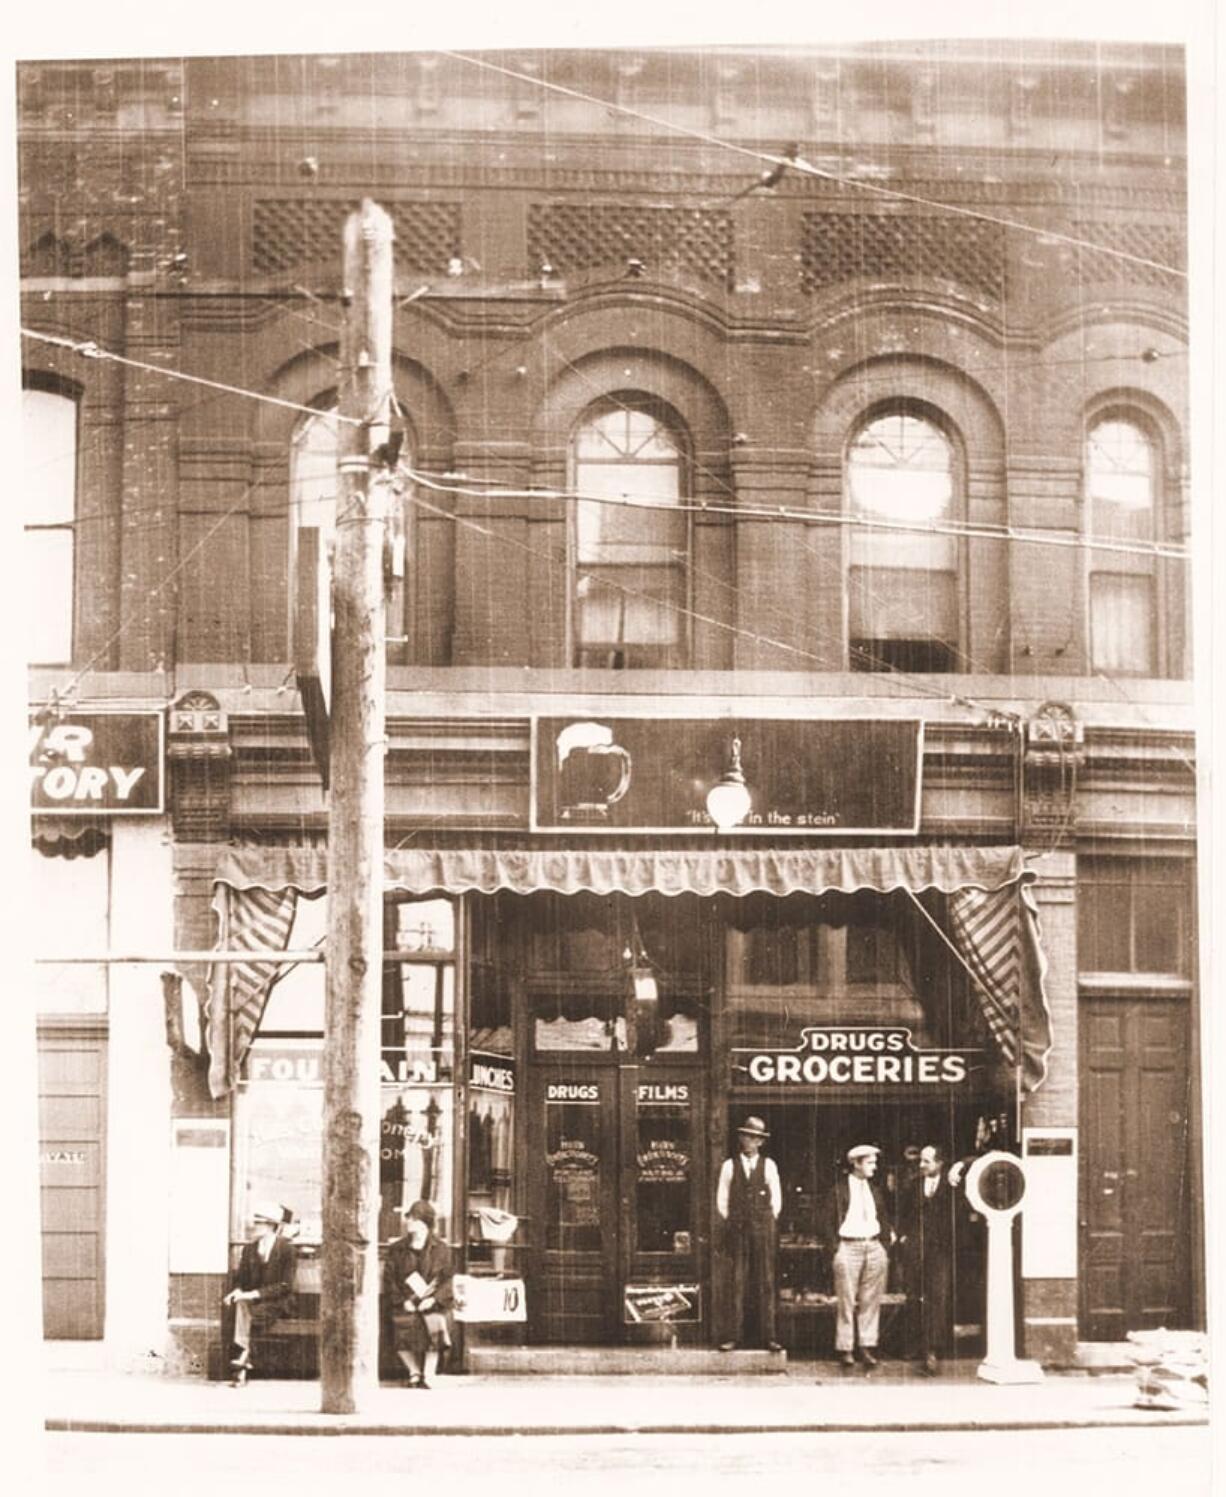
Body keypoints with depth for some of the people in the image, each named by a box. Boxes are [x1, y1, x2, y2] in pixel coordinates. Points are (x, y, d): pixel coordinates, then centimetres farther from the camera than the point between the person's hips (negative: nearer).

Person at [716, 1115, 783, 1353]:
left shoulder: (768, 1166, 8)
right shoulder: (730, 1166, 8)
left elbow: (776, 1199, 11)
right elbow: (721, 1199, 10)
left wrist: (768, 1223, 5)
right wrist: (730, 1223, 4)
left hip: (763, 1229, 0)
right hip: (737, 1231, 0)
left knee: (765, 1283, -2)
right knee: (738, 1283, -3)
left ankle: (767, 1336, 0)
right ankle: (735, 1336, -3)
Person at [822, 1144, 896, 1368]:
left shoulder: (876, 1189, 13)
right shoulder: (839, 1188, -1)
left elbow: (885, 1217, 19)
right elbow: (829, 1219, -1)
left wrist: (887, 1240, 8)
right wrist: (835, 1245, -7)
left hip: (874, 1247, 4)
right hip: (848, 1247, -4)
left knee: (871, 1301, 3)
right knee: (846, 1301, -2)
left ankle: (868, 1348, 8)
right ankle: (845, 1349, 3)